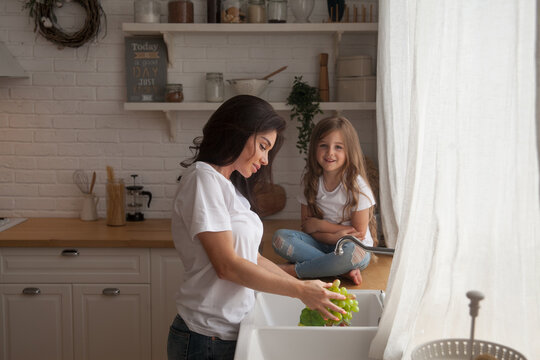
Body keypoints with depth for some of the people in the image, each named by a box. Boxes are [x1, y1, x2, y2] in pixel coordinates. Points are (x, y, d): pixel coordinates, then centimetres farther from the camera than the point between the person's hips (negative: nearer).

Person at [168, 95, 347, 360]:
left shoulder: (230, 186, 14)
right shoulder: (203, 178, -14)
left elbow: (252, 259, 10)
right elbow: (227, 265, -20)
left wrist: (309, 289, 3)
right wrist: (300, 290, -16)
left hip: (233, 332, 8)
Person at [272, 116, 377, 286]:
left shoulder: (356, 185, -12)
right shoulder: (311, 181, 0)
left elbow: (358, 235, -10)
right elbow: (307, 226, 0)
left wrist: (320, 225, -11)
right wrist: (333, 235, -18)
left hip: (350, 247, -4)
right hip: (322, 244, 4)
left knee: (354, 252, -39)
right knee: (280, 237, -20)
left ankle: (293, 269, -23)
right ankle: (343, 270, -25)